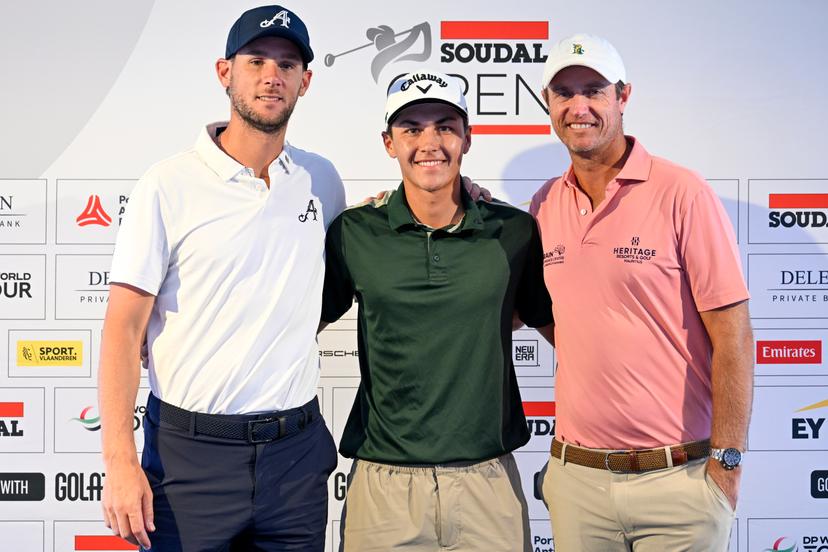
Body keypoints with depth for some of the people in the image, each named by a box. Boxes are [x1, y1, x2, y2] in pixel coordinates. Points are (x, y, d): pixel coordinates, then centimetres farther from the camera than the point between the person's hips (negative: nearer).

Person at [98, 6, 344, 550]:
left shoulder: (322, 181, 6)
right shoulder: (169, 185, -7)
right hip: (190, 450, -3)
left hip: (297, 449, 4)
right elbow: (124, 328, -7)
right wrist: (120, 462, -13)